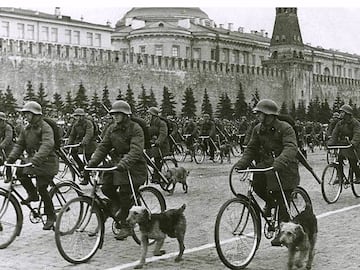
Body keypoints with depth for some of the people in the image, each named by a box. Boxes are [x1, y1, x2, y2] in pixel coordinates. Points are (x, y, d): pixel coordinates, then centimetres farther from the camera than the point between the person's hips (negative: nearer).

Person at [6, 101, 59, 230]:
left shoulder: (45, 128, -16)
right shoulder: (26, 129, 10)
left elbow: (47, 145, -31)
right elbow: (19, 144, 7)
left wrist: (35, 160, -43)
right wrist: (10, 159, -9)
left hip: (46, 162, -7)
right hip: (32, 159, 7)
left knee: (41, 189, -12)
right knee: (19, 171, -17)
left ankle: (50, 216, 5)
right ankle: (32, 194, 4)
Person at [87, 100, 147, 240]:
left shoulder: (135, 129, -13)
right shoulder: (112, 129, 8)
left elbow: (136, 150, -25)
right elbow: (103, 147, 5)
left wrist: (124, 163, -40)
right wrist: (93, 162, -9)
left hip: (133, 166, -6)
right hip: (116, 163, 6)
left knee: (125, 195, -8)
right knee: (106, 188, -10)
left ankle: (125, 227, 6)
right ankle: (118, 205, 20)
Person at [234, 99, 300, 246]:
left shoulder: (285, 128, -15)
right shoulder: (258, 129, 5)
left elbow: (291, 147, -28)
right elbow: (251, 149, 7)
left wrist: (280, 161, -46)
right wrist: (242, 163, -11)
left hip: (284, 168, -5)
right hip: (266, 165, 5)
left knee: (282, 203, -5)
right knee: (256, 182, -22)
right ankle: (270, 201, 9)